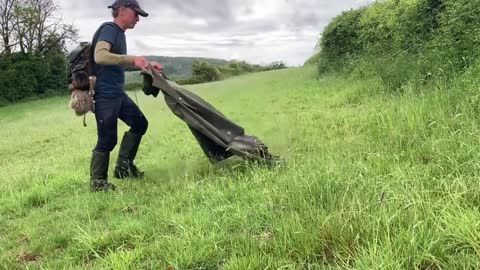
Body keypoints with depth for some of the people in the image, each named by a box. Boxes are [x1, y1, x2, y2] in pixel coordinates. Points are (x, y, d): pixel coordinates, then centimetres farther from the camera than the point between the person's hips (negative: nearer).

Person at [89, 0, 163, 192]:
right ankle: (97, 182, 9)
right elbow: (100, 56, -29)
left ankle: (123, 167, 21)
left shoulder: (119, 33, 16)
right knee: (107, 139, -7)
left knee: (139, 123, 13)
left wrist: (146, 65, 19)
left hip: (117, 93, 10)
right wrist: (132, 59, -33)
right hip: (105, 95, -10)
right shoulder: (109, 29, -13)